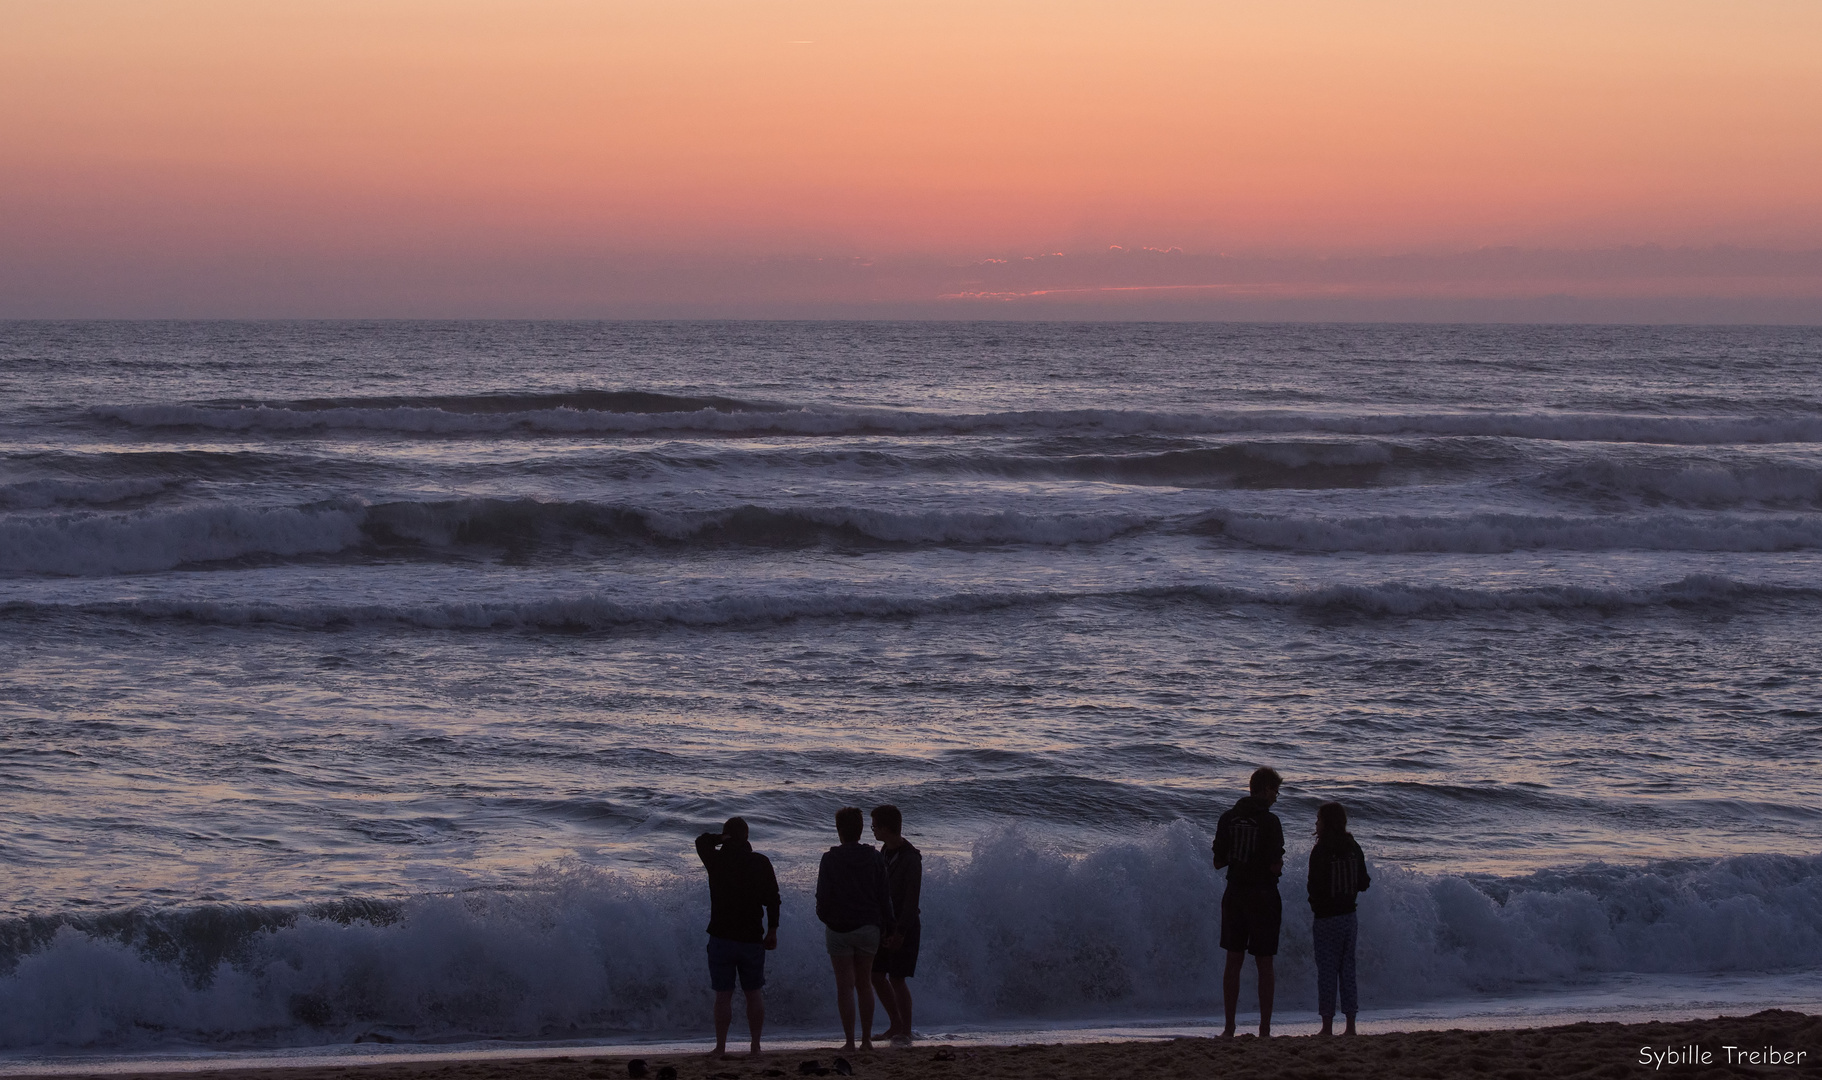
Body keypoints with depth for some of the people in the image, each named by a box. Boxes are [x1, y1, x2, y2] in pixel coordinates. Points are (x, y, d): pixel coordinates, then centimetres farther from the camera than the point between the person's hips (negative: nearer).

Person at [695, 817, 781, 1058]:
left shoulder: (716, 860, -5)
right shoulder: (761, 863, -1)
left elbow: (701, 841, 16)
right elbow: (772, 899, 0)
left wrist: (722, 838, 1)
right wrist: (772, 931, 7)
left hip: (722, 938, -1)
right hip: (752, 938, 1)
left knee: (723, 994, 1)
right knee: (754, 993, 10)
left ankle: (720, 1047, -1)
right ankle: (756, 1045, 10)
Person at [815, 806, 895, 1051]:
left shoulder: (830, 859, -9)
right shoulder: (874, 858, 1)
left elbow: (823, 896, -8)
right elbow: (885, 896, 3)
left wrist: (824, 916, 12)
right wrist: (886, 928, 12)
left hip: (839, 929, -3)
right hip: (869, 927, 3)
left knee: (845, 985, 0)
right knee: (865, 983, 13)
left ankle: (850, 1041, -3)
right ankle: (866, 1039, 12)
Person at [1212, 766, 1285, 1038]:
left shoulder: (1228, 818, 3)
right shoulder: (1270, 821, -12)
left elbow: (1218, 862, 5)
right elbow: (1275, 866, -16)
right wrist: (1278, 862, 6)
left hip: (1234, 894, 4)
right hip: (1263, 897, -4)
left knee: (1233, 961, 10)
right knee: (1264, 964, 4)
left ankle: (1229, 1028, 8)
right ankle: (1264, 1029, 4)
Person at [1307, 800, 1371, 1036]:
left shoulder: (1320, 851, -14)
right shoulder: (1354, 849, 4)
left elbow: (1315, 887, -15)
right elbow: (1363, 884, 9)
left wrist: (1314, 904, 6)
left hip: (1327, 919, -6)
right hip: (1349, 917, 6)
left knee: (1326, 972, -1)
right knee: (1347, 970, 10)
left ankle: (1327, 1026, -3)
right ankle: (1350, 1024, 8)